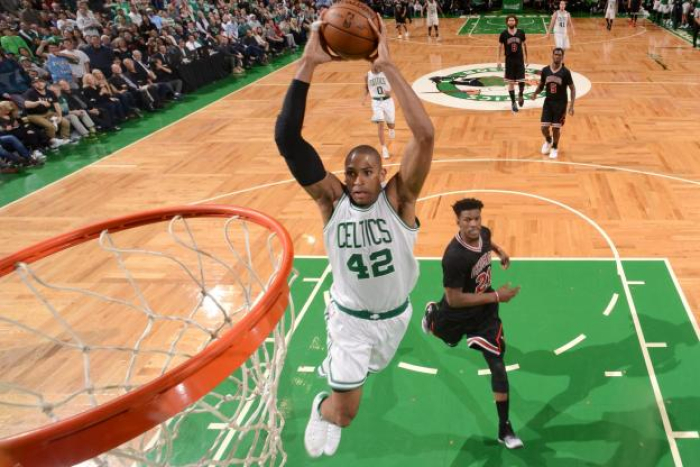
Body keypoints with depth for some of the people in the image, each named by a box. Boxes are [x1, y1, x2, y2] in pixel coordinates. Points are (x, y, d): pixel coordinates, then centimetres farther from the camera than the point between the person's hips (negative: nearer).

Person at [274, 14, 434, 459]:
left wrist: (388, 66, -43)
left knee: (368, 368, 30)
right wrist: (308, 64, -39)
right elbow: (287, 138, -31)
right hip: (350, 317, -2)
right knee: (345, 411, -5)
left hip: (394, 314, 2)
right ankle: (322, 409, 31)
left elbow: (426, 135, -38)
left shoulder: (399, 198, -21)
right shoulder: (332, 200, -20)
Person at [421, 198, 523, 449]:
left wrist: (500, 251, 0)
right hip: (457, 314, -3)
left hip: (484, 311, 4)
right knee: (446, 337, 31)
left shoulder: (483, 233, -15)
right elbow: (454, 299, -33)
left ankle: (505, 429, 8)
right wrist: (496, 296, -32)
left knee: (497, 364, -4)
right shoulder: (454, 256, -37)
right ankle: (432, 314, 68)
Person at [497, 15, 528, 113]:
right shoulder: (504, 34, -6)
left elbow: (524, 44, 9)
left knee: (521, 81, -4)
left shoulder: (521, 32, -3)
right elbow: (500, 46, 3)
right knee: (511, 83, 3)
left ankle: (520, 95, 28)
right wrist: (499, 60, -1)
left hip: (519, 60, 1)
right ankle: (513, 102, 15)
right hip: (509, 60, -1)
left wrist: (526, 57, 12)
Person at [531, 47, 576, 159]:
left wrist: (572, 105, -14)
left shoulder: (565, 72, -12)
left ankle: (555, 148, 25)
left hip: (561, 103, -2)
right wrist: (536, 93, -14)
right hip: (548, 102, 2)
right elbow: (541, 85, 9)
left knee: (556, 128, -1)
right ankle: (548, 141, 34)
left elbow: (572, 88, -6)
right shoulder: (545, 70, -4)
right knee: (544, 127, -1)